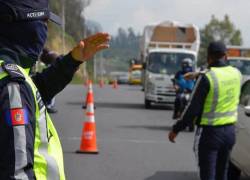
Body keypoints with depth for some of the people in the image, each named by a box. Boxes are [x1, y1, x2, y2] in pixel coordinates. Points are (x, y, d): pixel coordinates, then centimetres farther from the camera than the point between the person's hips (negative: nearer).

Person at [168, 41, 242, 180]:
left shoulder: (206, 78, -17)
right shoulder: (236, 74, 1)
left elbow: (193, 109, -17)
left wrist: (176, 129, -5)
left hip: (209, 133, -6)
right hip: (229, 131, 6)